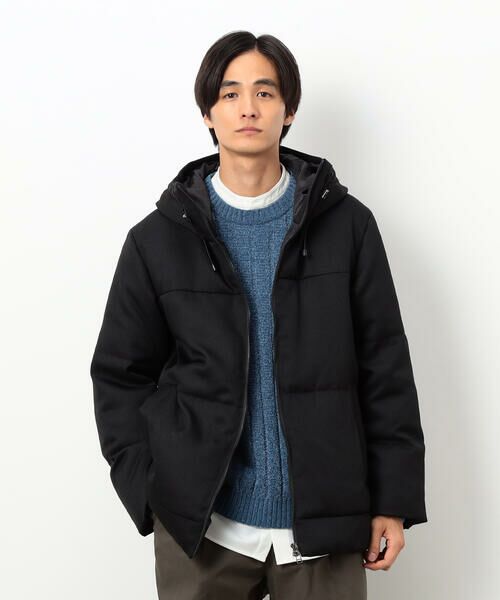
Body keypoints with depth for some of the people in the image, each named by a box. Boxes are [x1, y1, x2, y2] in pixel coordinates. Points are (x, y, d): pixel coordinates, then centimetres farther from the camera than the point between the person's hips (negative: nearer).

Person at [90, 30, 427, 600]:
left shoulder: (346, 225, -1)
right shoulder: (158, 238, 0)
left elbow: (385, 368, 1)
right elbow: (120, 375, 5)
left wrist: (393, 499, 0)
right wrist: (150, 491, -4)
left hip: (323, 525, 0)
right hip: (200, 528, 0)